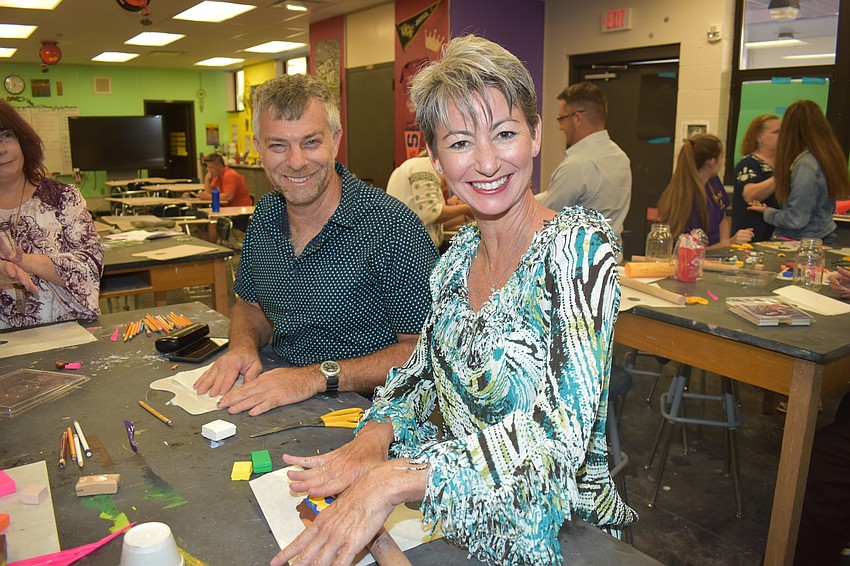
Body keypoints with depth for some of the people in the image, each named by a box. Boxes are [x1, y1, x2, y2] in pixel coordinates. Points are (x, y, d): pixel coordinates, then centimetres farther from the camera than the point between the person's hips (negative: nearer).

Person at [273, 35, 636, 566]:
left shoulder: (579, 245, -18)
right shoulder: (460, 252, 2)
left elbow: (559, 430, -28)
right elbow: (422, 373, 8)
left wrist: (392, 479, -35)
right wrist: (375, 438, -12)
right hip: (456, 518, 5)